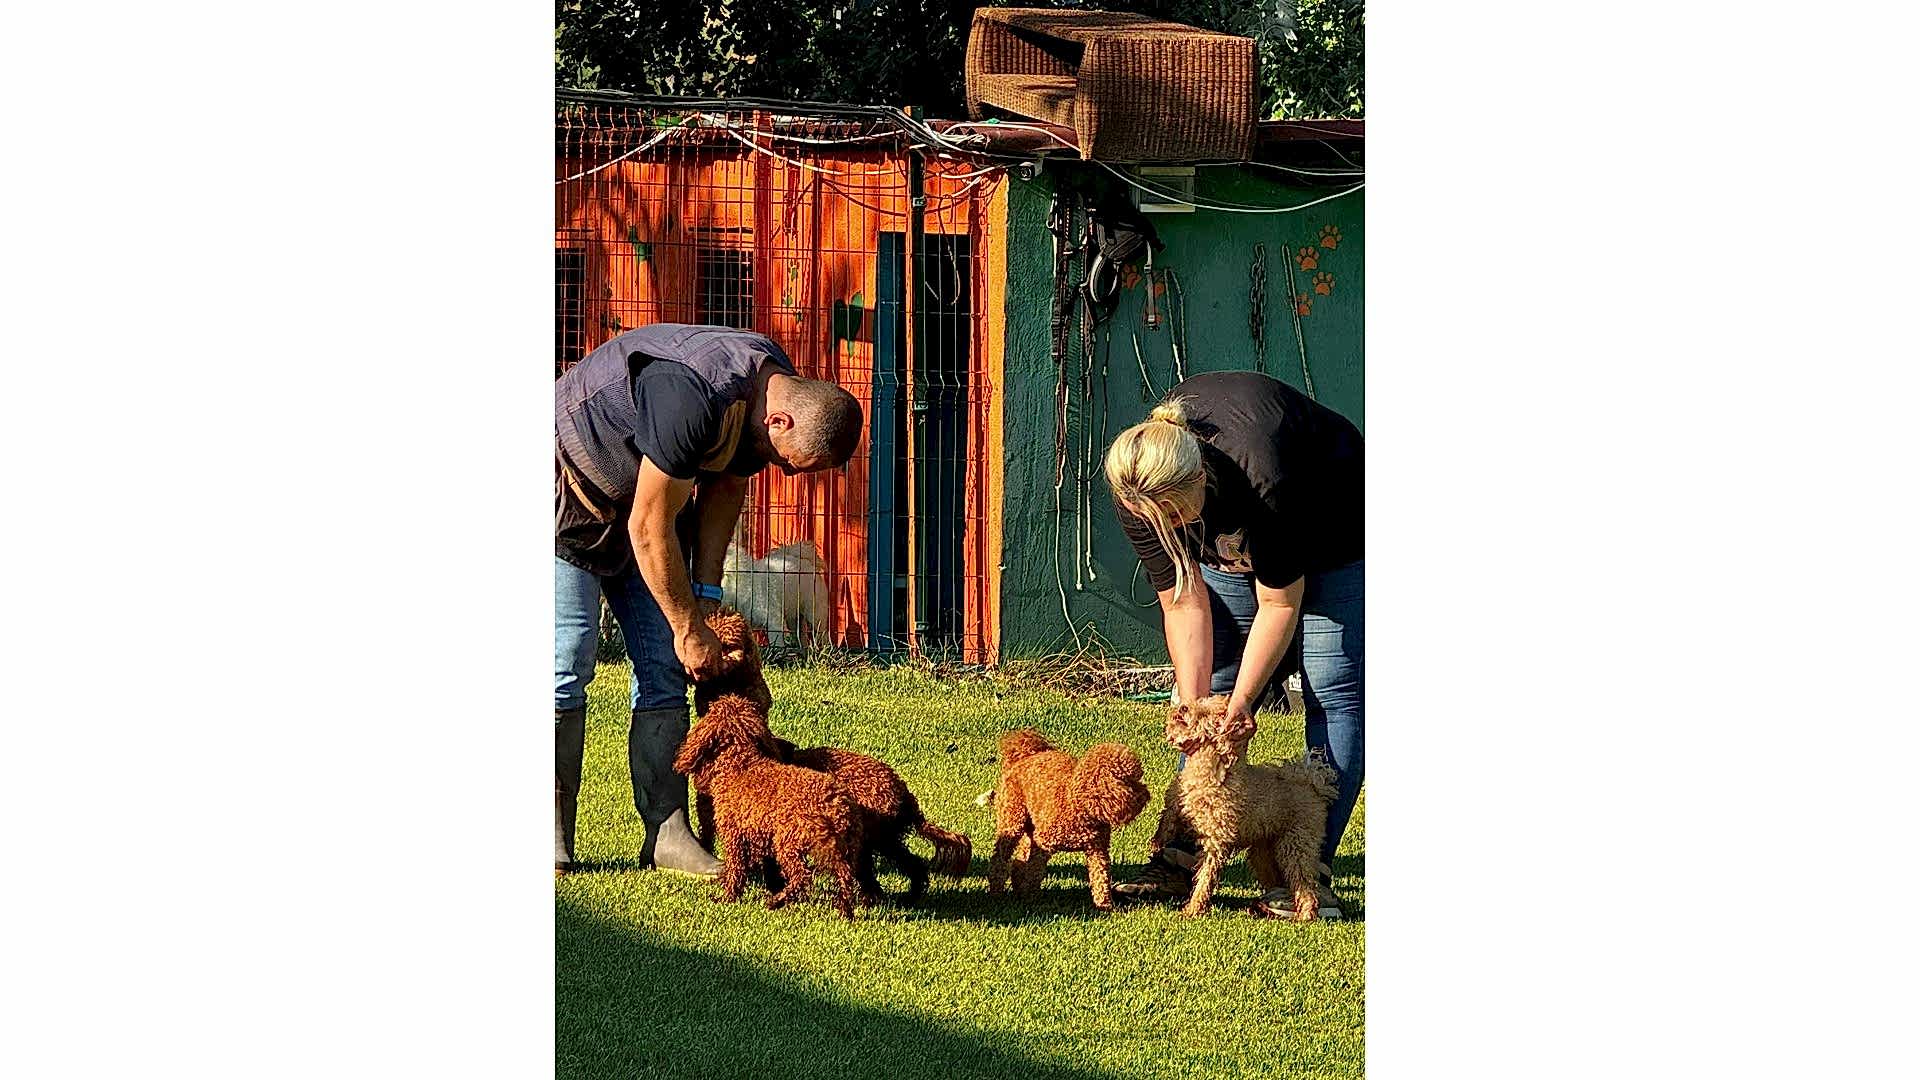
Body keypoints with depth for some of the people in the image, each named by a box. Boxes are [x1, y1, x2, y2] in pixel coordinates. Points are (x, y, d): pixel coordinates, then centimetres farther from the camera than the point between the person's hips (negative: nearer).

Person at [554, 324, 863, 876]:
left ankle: (666, 830, -1)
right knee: (566, 660, -13)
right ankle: (554, 836, -9)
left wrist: (706, 590, -1)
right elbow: (649, 528, -29)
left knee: (664, 670, 0)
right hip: (571, 493, -8)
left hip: (644, 499, 8)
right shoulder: (694, 401, -37)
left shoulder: (776, 392, -11)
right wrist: (688, 628, -20)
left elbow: (725, 486, 6)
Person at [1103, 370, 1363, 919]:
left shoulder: (1265, 476, -44)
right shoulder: (1137, 485, -28)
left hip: (1332, 536, -5)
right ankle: (1183, 857, -1)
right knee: (1212, 684, -3)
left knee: (1332, 686, -15)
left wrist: (1240, 702, -28)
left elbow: (1279, 602, -31)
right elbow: (1184, 604, -19)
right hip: (1233, 543, 5)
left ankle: (1311, 871, -17)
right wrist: (1193, 706, -25)